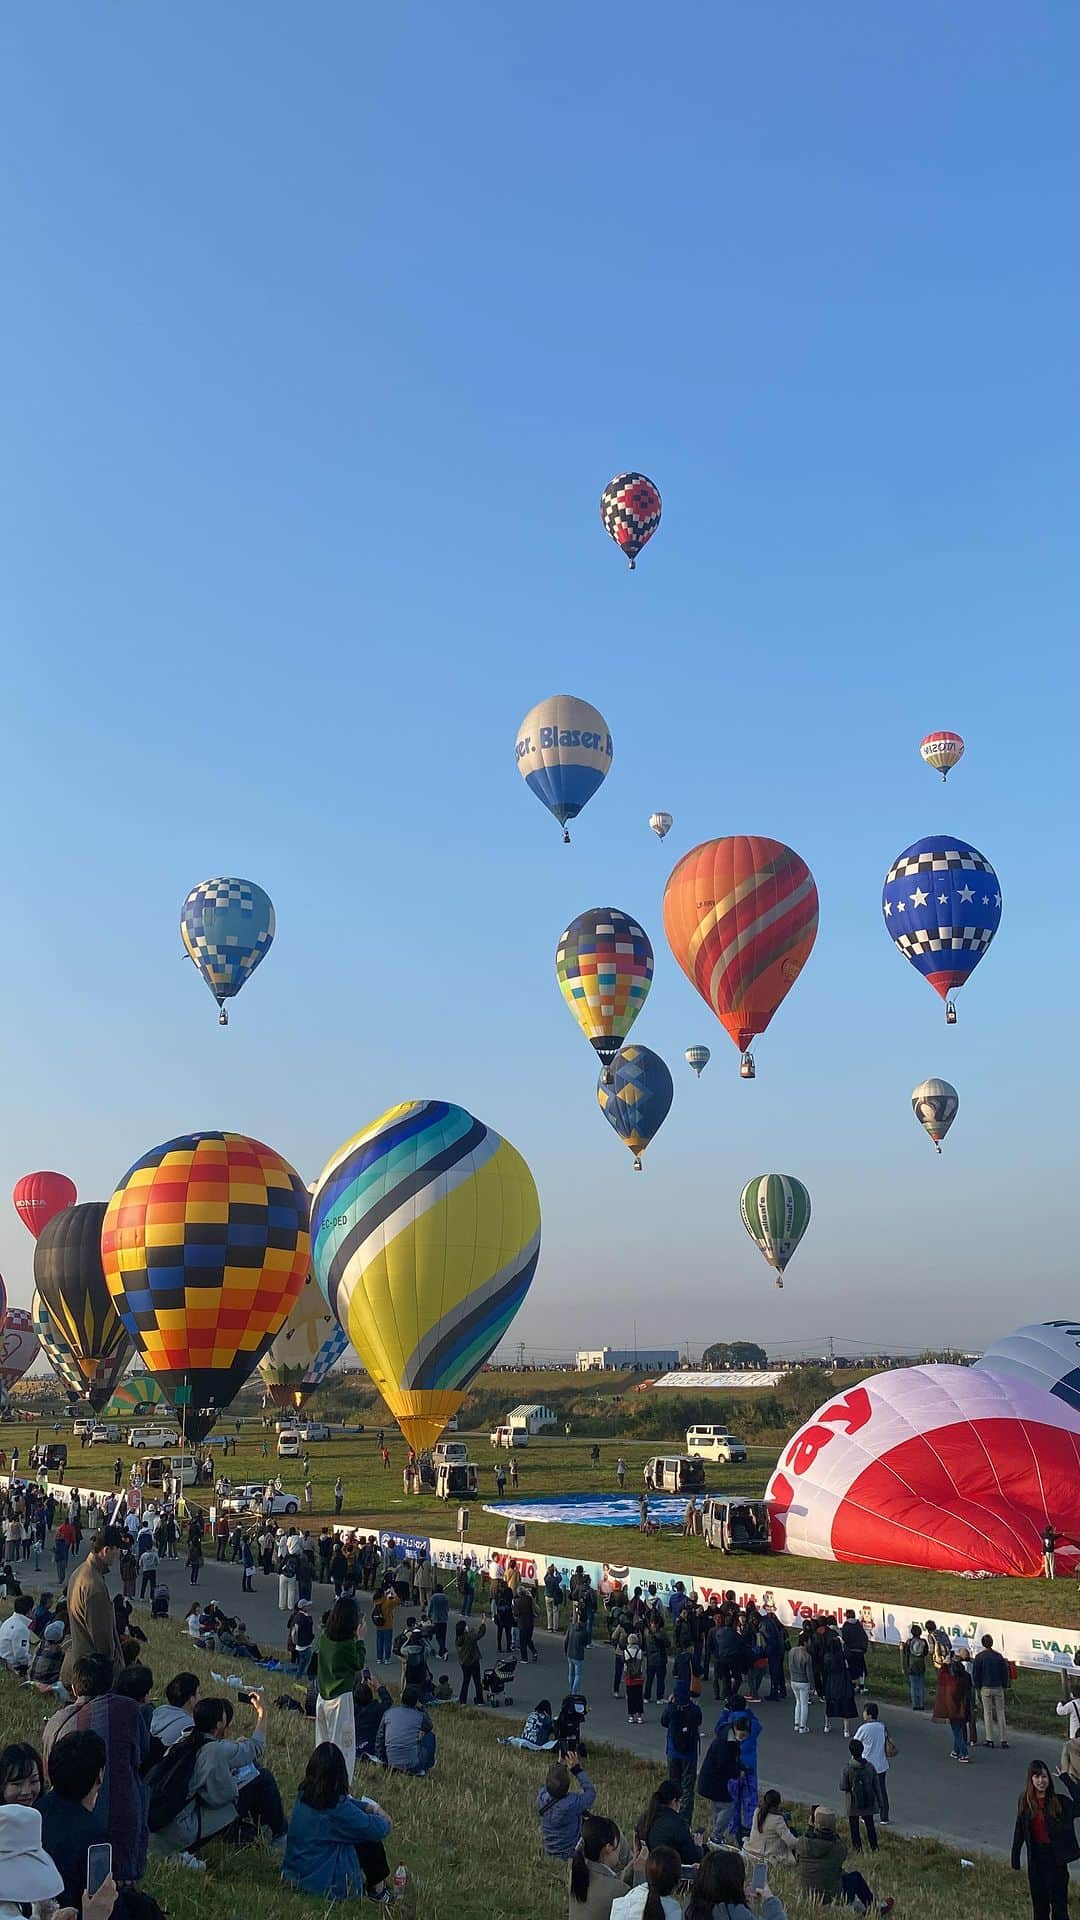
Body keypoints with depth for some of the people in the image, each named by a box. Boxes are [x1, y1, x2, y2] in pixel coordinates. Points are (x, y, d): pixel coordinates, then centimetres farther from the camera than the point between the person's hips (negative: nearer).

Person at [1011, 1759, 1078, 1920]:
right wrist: (1015, 1861, 6)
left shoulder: (1059, 1802, -8)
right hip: (1036, 1857, 3)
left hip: (1055, 1856, -3)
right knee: (1039, 1901, 13)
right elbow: (1019, 1831, 5)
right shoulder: (1025, 1802, -1)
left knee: (1058, 1900, 2)